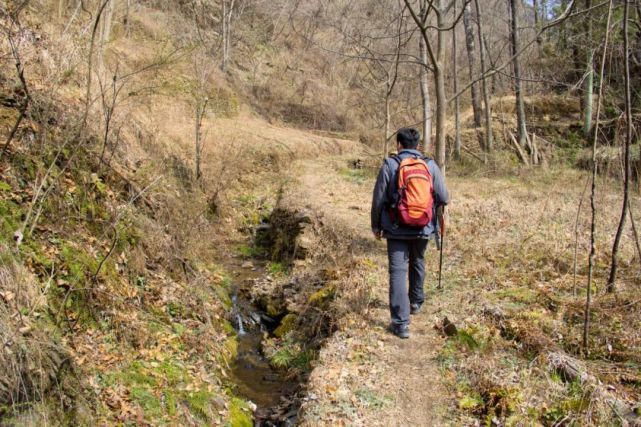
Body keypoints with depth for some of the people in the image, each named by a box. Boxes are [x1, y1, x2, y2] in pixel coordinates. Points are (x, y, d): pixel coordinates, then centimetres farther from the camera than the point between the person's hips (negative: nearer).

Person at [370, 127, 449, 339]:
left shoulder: (389, 165, -7)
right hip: (424, 228, 3)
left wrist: (376, 226, 7)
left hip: (396, 229, -3)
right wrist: (433, 206, 22)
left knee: (398, 271, -1)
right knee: (417, 263, 26)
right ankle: (416, 302, 44)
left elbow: (378, 199, -6)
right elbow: (444, 198, -2)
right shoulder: (431, 165, -2)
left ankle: (401, 323, -6)